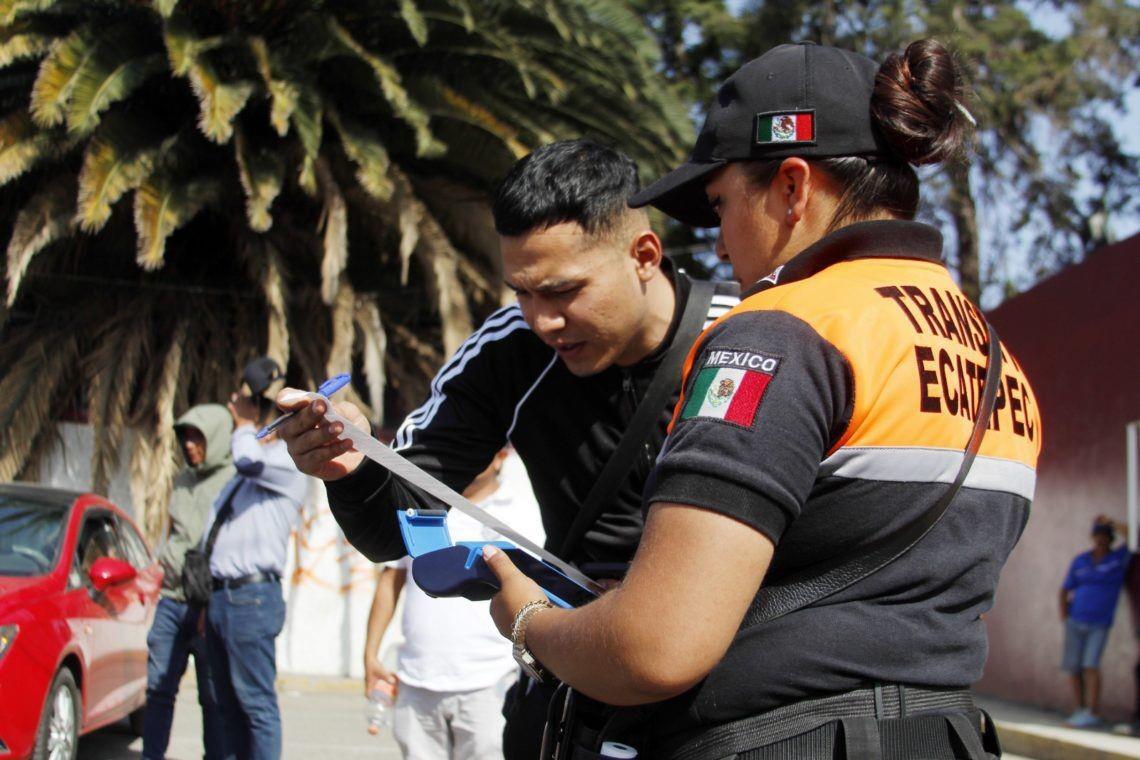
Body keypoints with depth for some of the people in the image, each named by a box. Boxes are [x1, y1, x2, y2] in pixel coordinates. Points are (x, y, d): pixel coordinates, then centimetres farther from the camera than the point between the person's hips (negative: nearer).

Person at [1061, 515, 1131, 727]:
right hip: (1075, 621, 3)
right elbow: (1066, 590, 12)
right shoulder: (1080, 561, 7)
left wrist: (1111, 522, -6)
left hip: (1099, 624, -3)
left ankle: (1093, 713, -12)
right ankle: (1080, 710, 11)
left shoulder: (1119, 558, 0)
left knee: (1090, 665, -16)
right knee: (1073, 667, 0)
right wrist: (1064, 615, 0)